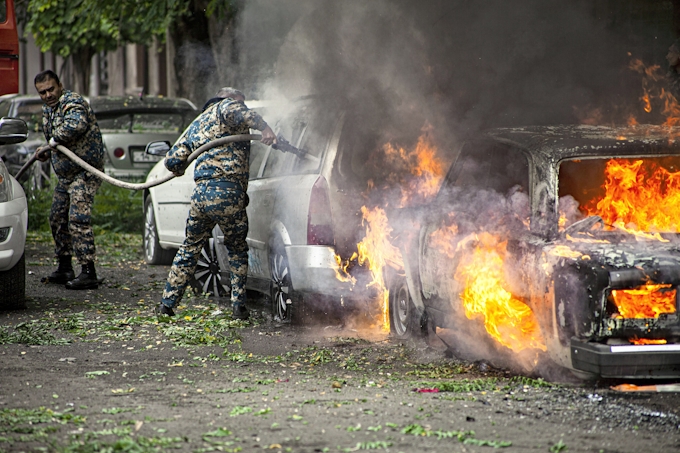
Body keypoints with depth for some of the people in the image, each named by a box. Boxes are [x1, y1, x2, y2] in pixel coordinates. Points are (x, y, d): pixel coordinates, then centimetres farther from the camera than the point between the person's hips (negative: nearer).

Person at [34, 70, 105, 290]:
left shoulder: (72, 102, -16)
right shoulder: (47, 109, 13)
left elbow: (76, 125, -37)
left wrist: (52, 142, -24)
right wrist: (47, 151, 4)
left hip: (85, 171, -10)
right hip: (65, 174, 10)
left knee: (78, 219, -18)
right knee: (57, 219, 15)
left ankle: (89, 274, -19)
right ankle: (65, 269, 27)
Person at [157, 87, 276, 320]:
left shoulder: (196, 124, 25)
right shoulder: (226, 106, 7)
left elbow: (172, 160, 22)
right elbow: (240, 113, -20)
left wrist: (180, 170, 46)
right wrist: (264, 128, -36)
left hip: (200, 195, 5)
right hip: (228, 194, -5)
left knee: (189, 249, 20)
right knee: (237, 251, 13)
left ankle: (167, 303, 20)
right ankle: (238, 307, 9)